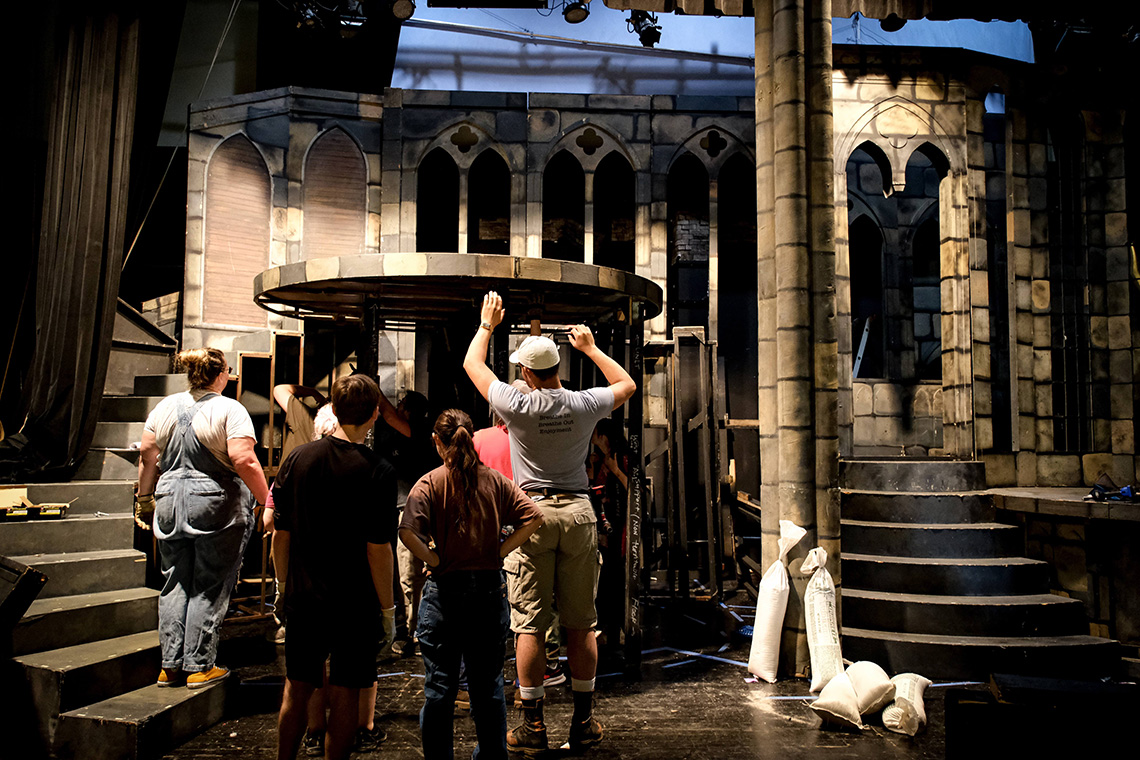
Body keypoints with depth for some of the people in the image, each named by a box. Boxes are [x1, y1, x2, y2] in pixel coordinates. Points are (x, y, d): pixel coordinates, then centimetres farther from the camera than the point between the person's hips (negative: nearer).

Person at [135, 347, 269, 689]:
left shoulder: (166, 406, 9)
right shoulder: (230, 409, -9)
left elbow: (147, 452, 10)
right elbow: (243, 459, -18)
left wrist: (144, 498, 19)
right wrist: (266, 500, -14)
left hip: (170, 505, 5)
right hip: (218, 507, -5)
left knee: (175, 584, 14)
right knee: (209, 588, 4)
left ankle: (170, 665, 19)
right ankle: (199, 666, 9)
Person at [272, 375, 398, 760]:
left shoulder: (297, 458, -3)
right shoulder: (378, 471, -15)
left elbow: (281, 535, 3)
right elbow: (378, 549, -15)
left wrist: (288, 585, 16)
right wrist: (388, 608, -5)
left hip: (303, 598, 4)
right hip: (355, 605, -4)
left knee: (297, 690, 17)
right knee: (344, 695, 9)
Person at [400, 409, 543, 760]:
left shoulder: (430, 483, -6)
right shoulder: (495, 480, 3)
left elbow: (408, 532, -20)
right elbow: (533, 517, -4)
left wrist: (433, 559, -7)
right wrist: (499, 551, -1)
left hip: (444, 589, -3)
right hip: (490, 589, 3)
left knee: (439, 686, 8)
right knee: (488, 685, 15)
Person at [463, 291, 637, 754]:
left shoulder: (518, 406, -8)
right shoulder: (583, 405, -1)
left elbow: (472, 364, 8)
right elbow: (626, 385, 20)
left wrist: (487, 325, 22)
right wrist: (591, 347, 26)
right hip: (578, 512, 3)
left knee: (529, 625, 4)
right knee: (581, 623, 9)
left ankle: (533, 726, 9)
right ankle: (584, 722, 17)